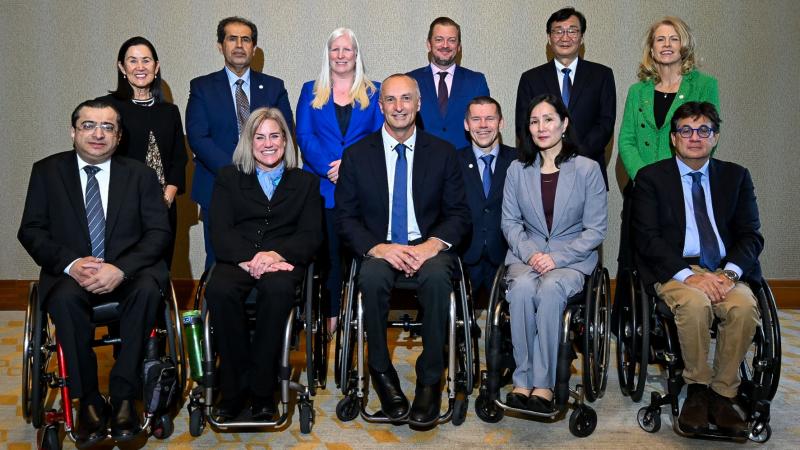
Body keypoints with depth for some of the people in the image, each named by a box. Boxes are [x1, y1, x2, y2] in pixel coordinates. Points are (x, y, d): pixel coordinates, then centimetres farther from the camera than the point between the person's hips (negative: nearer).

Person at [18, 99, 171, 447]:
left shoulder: (140, 174, 6)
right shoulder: (47, 171, 7)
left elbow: (159, 232, -2)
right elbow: (30, 231, 3)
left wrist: (121, 269, -20)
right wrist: (71, 263, -17)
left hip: (128, 272, 0)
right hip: (71, 273, 0)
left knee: (148, 290, -33)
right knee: (65, 298, -33)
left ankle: (123, 396, -22)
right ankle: (89, 401, -19)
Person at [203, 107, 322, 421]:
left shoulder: (305, 182, 19)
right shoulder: (228, 178, 18)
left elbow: (311, 236, 6)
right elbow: (220, 232, 4)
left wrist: (277, 254, -16)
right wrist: (248, 258, -17)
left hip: (283, 261, -1)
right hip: (237, 259, 1)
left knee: (277, 289, -37)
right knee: (218, 290, -34)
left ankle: (261, 389, -24)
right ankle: (234, 386, -21)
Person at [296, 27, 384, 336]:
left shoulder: (373, 92, 12)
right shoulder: (311, 91, 13)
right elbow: (304, 135, 2)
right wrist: (329, 168, -13)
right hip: (323, 186, 1)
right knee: (328, 252, 0)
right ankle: (331, 314, 8)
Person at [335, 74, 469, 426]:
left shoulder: (443, 153, 7)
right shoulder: (356, 155, 6)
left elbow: (458, 213, 5)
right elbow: (345, 218, 2)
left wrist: (432, 245, -16)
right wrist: (379, 248, -17)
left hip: (428, 247, 0)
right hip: (379, 248, 0)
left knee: (437, 276, -34)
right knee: (372, 277, -34)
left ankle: (430, 379, -19)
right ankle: (381, 371, -13)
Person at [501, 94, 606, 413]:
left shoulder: (587, 169, 1)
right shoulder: (517, 170, 9)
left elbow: (596, 229, -2)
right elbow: (510, 222, 8)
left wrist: (557, 257, -14)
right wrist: (530, 253, -11)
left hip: (573, 258, -2)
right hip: (526, 254, 2)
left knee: (550, 288, -34)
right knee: (522, 287, -32)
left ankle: (543, 384, -25)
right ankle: (523, 380, -23)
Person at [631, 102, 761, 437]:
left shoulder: (736, 176, 14)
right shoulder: (651, 177, 5)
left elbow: (751, 235, 6)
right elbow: (647, 238, -5)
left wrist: (730, 273, -14)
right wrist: (689, 276, -19)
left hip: (726, 271, 3)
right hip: (675, 270, -2)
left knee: (744, 307, -29)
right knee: (695, 304, -34)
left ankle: (722, 395, -12)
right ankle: (697, 389, -11)